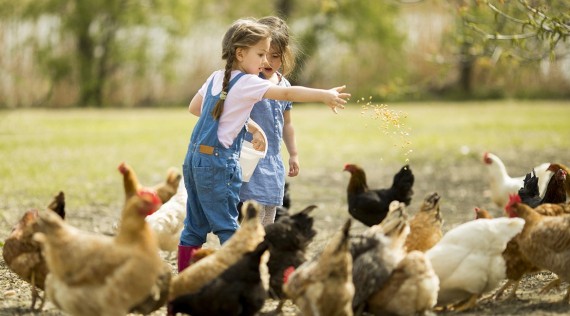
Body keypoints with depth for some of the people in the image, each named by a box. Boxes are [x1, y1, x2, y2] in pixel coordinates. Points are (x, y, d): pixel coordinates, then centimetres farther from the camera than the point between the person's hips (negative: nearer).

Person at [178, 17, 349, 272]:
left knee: (194, 227, 12)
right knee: (227, 227, -3)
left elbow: (194, 108, 23)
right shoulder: (246, 83, -11)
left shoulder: (216, 78, 12)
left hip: (194, 158, 8)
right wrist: (325, 95, -22)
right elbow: (287, 94, -20)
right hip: (218, 161, -8)